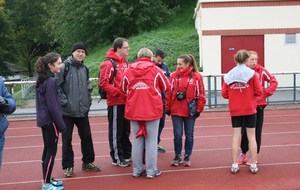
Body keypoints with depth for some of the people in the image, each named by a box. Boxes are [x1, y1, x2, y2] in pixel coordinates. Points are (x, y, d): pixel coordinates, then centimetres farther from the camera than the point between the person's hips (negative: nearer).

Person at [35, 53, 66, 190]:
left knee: (47, 149, 16)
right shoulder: (51, 81, -18)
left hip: (43, 120, 9)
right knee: (51, 151, -1)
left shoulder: (41, 80, 10)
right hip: (50, 121, -9)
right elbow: (53, 106, -21)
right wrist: (61, 125, -15)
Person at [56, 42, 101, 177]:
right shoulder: (65, 67, -9)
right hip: (67, 111, -5)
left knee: (87, 137, 12)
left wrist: (88, 101, 9)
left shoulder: (85, 69, 11)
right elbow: (56, 86, -13)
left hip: (83, 111, 6)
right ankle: (68, 166, 17)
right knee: (67, 139, 4)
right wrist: (64, 102, -16)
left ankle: (88, 162, 28)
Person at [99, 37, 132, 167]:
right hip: (115, 102, -8)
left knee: (126, 130, 17)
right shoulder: (108, 63, -12)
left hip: (126, 102, 8)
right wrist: (118, 92, -19)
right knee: (116, 131, 3)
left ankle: (127, 154, 30)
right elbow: (103, 83, -18)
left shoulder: (125, 62, 12)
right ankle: (117, 158, 14)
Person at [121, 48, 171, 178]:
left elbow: (124, 89, 12)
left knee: (137, 140, 11)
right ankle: (151, 170, 10)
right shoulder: (155, 70, -4)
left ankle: (137, 170, 18)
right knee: (151, 140, 5)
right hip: (152, 110, -2)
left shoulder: (129, 71, 1)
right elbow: (166, 87, 5)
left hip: (134, 111, 2)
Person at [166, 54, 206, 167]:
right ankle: (177, 156, 21)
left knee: (189, 135, 10)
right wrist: (168, 108, 0)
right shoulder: (174, 76, 0)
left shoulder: (196, 77, -4)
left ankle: (187, 157, 23)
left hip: (190, 111, -1)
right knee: (177, 135, 5)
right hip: (176, 111, 1)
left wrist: (199, 109, -4)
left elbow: (201, 94, -3)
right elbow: (169, 92, 1)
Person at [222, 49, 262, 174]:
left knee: (236, 136, 8)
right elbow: (258, 92, -8)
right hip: (250, 109, -2)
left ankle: (234, 165, 10)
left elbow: (224, 94, -2)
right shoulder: (252, 73, -7)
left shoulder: (229, 75, 0)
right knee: (251, 136, 7)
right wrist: (250, 93, 12)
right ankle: (253, 165, 12)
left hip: (235, 110, 2)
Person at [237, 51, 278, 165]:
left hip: (258, 105, 0)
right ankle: (243, 153, 26)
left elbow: (274, 81, 1)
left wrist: (267, 93, -6)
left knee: (257, 131, 6)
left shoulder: (261, 71, -4)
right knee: (244, 130, 8)